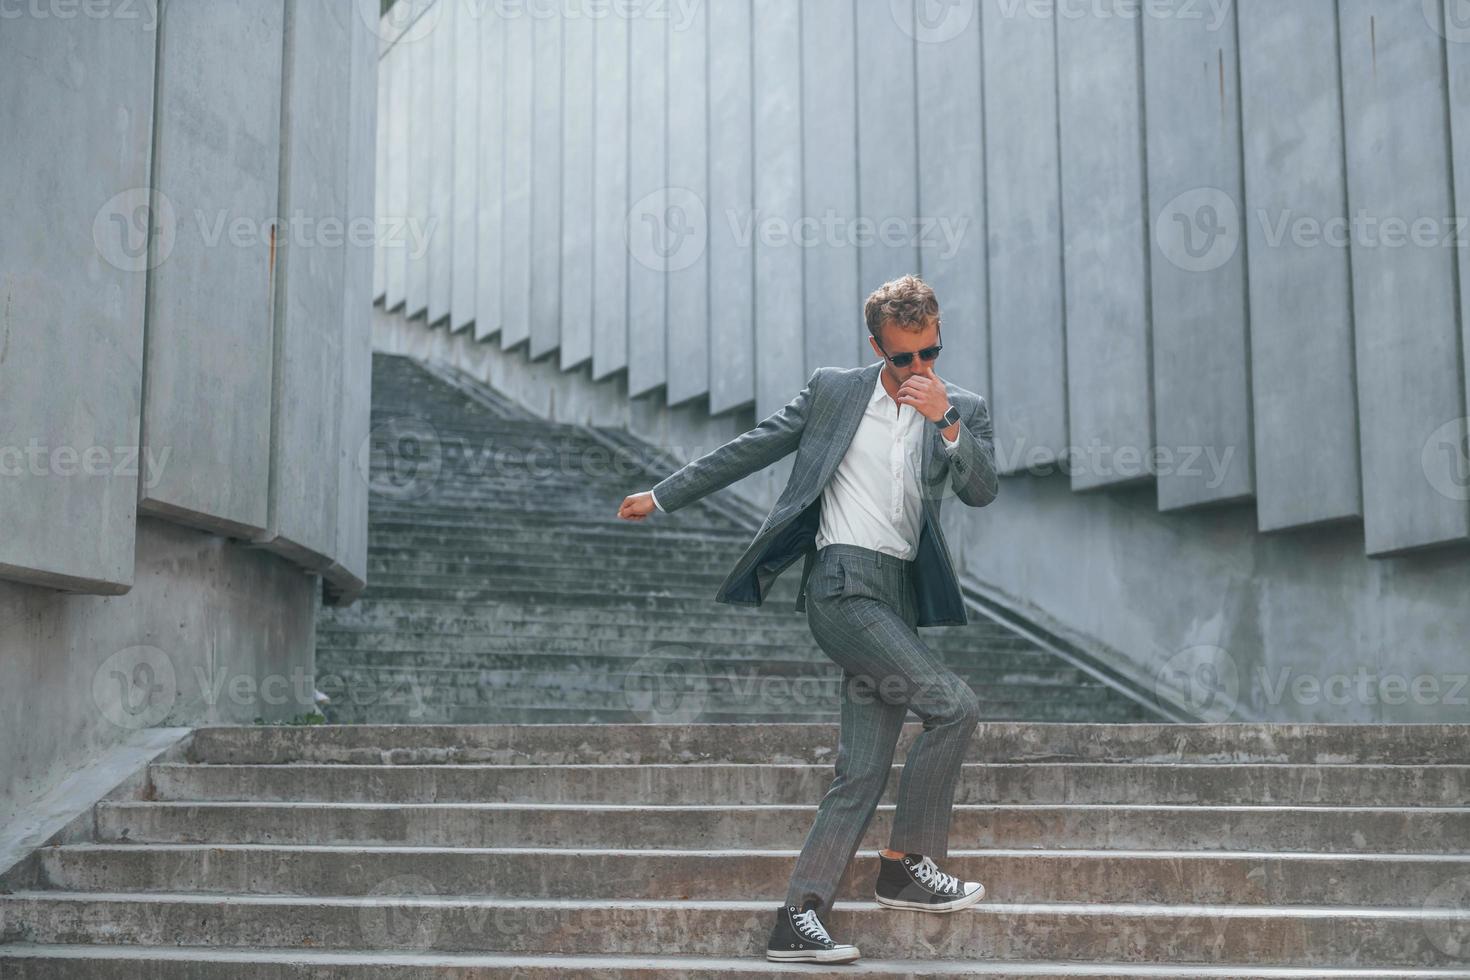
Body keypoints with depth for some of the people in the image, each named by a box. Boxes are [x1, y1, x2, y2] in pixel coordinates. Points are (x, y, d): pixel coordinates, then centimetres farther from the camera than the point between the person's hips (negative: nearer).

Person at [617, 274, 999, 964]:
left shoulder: (962, 411, 11)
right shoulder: (832, 391, 5)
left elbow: (982, 491, -4)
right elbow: (751, 449, 11)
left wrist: (946, 422, -17)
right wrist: (664, 495, 15)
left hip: (896, 596, 4)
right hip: (842, 582, -4)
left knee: (861, 773, -2)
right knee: (954, 705, -17)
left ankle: (797, 920, 0)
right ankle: (906, 867, -4)